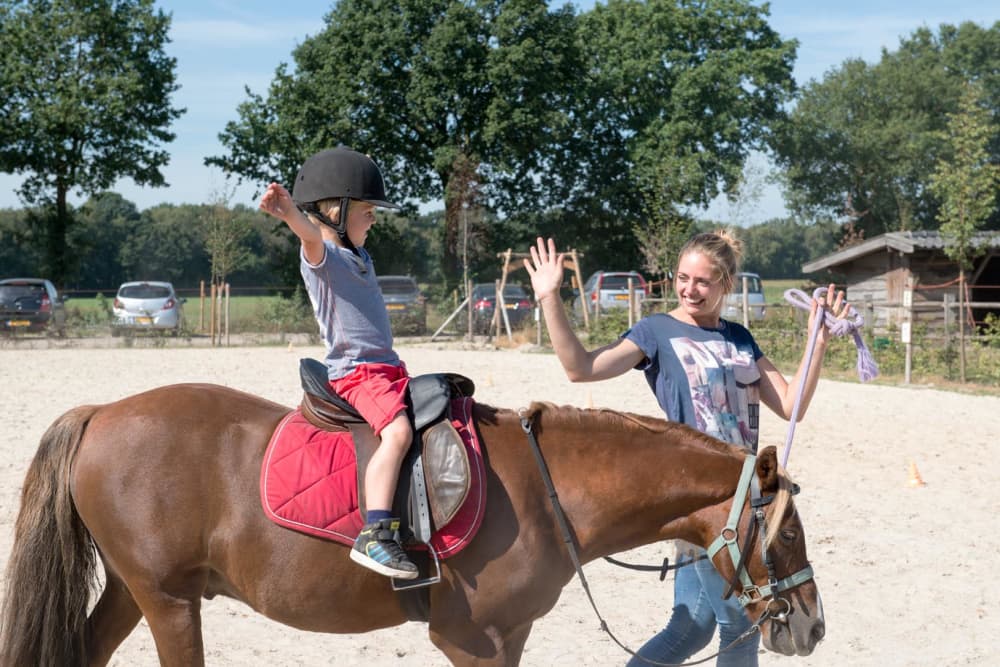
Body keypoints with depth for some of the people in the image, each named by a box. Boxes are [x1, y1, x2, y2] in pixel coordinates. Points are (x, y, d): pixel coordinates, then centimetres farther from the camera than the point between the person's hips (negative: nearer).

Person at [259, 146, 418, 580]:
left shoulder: (361, 259, 20)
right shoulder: (321, 256, -9)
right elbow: (312, 234, -33)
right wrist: (289, 213, -50)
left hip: (387, 368, 10)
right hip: (354, 372, -10)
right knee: (397, 430, -30)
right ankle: (374, 536, -38)